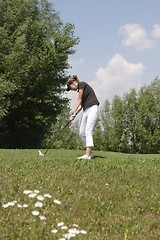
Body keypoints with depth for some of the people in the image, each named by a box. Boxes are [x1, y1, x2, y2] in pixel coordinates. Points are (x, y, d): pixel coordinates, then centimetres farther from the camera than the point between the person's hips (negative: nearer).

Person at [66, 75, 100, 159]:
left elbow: (79, 100, -5)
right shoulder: (80, 90, 22)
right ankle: (89, 152, 11)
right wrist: (75, 114, 5)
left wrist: (73, 113, -2)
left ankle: (87, 155, -22)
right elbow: (81, 104, 17)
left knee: (88, 132, -17)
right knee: (82, 133, 6)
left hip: (92, 108, -10)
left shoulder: (82, 84, -4)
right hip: (86, 110, 10)